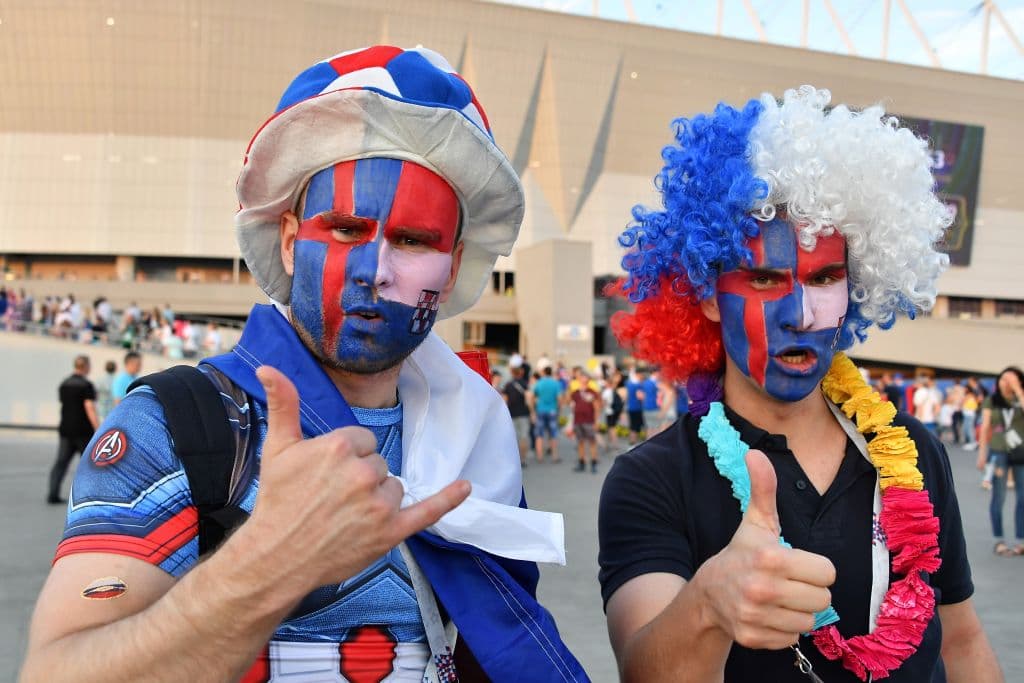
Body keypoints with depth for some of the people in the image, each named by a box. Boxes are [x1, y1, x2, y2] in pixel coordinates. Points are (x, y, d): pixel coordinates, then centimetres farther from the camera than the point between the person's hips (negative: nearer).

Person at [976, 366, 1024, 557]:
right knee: (999, 498, 2)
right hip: (999, 453, -1)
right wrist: (982, 453, 0)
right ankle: (999, 541, 8)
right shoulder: (991, 401, 2)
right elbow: (985, 428, 3)